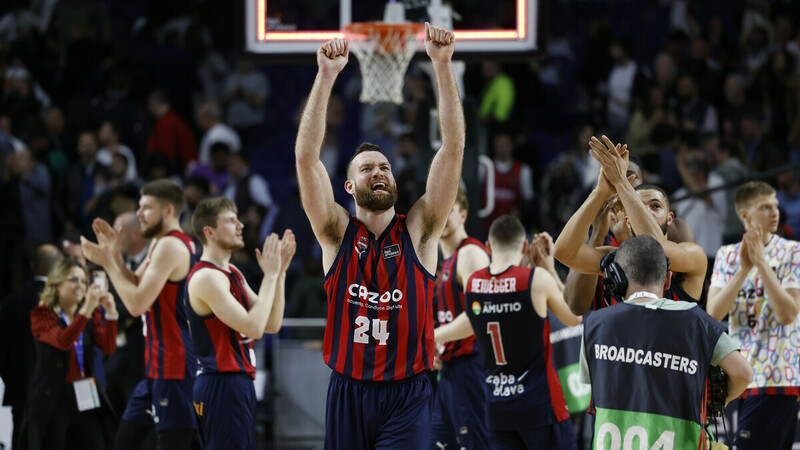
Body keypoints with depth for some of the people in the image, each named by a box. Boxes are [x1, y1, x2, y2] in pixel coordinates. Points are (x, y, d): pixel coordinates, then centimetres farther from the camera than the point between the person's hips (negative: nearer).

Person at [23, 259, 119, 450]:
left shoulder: (92, 313, 10)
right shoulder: (42, 314, -5)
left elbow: (108, 347, -4)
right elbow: (63, 341, -23)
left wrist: (110, 312, -18)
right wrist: (87, 308, -30)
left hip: (86, 398, 4)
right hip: (53, 398, -4)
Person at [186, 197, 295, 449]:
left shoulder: (232, 273, 16)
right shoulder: (206, 278, -15)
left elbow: (272, 324, 13)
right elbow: (253, 328, -23)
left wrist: (280, 271, 5)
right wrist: (270, 274, -16)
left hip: (236, 384, 10)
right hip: (223, 387, -10)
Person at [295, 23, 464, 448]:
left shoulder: (419, 230, 3)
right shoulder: (338, 233, 3)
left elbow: (453, 148, -6)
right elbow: (306, 156, -9)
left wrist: (443, 66, -15)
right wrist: (326, 77, -18)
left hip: (407, 395, -1)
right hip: (349, 393, 1)